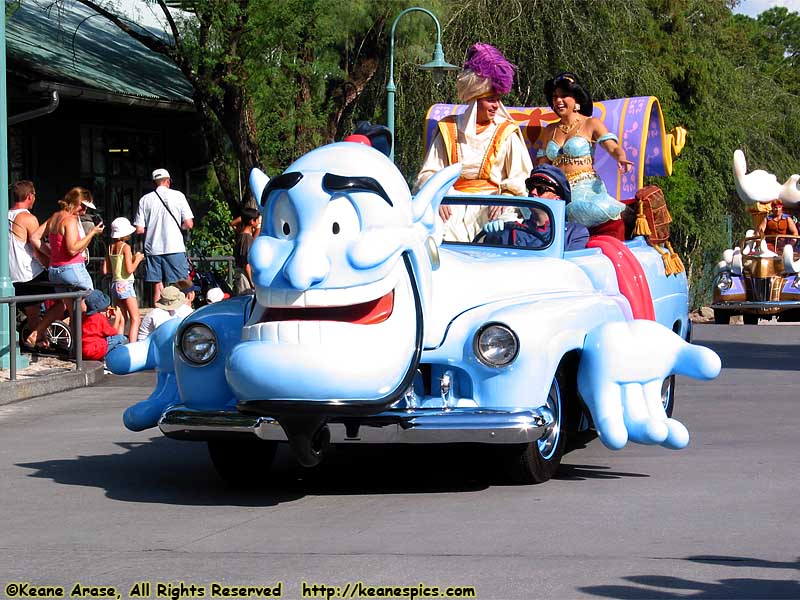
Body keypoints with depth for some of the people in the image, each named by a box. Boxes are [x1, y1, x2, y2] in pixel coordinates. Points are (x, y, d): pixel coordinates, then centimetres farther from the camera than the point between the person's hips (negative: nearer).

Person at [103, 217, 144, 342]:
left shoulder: (110, 248, 8)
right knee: (135, 319, -6)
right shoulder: (125, 247, -12)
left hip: (114, 285, 7)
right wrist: (137, 259, -3)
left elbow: (105, 271, 8)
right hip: (125, 285, -7)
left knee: (123, 319, 15)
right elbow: (129, 270, -18)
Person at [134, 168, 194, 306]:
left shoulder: (145, 200, 5)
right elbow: (189, 224, -3)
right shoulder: (177, 196, 0)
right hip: (174, 248, -2)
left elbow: (139, 229, 1)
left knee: (157, 288, 7)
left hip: (153, 249, 2)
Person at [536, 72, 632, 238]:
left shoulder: (591, 124, 9)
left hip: (586, 188, -5)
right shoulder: (549, 131, 23)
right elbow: (542, 166, 24)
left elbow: (613, 147, -5)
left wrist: (621, 158, -28)